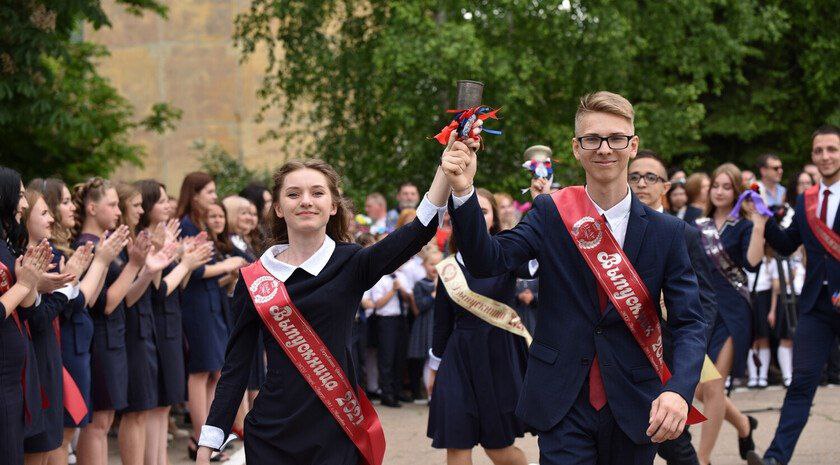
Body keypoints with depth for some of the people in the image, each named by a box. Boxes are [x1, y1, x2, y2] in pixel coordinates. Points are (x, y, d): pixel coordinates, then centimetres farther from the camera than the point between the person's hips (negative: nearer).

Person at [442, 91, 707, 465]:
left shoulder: (667, 231, 0)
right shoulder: (549, 213, 2)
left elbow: (689, 323, -4)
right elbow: (488, 261, -10)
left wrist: (679, 390, -22)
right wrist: (463, 192, -26)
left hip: (635, 411, 1)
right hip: (565, 407, -1)